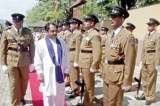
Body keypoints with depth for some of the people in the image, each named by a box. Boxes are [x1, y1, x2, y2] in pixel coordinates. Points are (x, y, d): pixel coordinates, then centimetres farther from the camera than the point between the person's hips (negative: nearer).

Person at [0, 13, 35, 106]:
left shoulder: (28, 32, 1)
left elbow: (32, 47, 5)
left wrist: (32, 62, 4)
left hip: (25, 61, 2)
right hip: (11, 62, -1)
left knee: (24, 82, 16)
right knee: (14, 84, 2)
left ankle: (22, 97, 42)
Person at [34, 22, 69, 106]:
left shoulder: (62, 42, 6)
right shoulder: (41, 43, -4)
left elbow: (66, 57, 9)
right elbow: (38, 60, -4)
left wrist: (66, 70, 7)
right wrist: (39, 73, -6)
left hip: (60, 72, 4)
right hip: (47, 73, -3)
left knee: (60, 94, 14)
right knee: (48, 94, 7)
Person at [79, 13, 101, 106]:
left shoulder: (95, 35, -16)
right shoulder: (86, 33, 14)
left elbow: (97, 52, -22)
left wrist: (94, 66, -22)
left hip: (88, 64, -9)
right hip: (84, 63, 9)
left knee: (89, 85, 4)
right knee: (85, 84, 20)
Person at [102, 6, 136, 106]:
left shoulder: (127, 36, -16)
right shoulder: (110, 36, 12)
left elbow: (129, 61, -19)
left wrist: (126, 82, -18)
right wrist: (104, 71, 15)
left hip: (117, 75, -8)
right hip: (107, 74, 8)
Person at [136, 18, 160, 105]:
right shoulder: (146, 35, 12)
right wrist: (142, 59, 12)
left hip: (152, 60, -7)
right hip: (145, 59, 7)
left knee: (151, 79, 2)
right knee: (144, 78, 14)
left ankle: (150, 97, 15)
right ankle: (145, 94, 28)